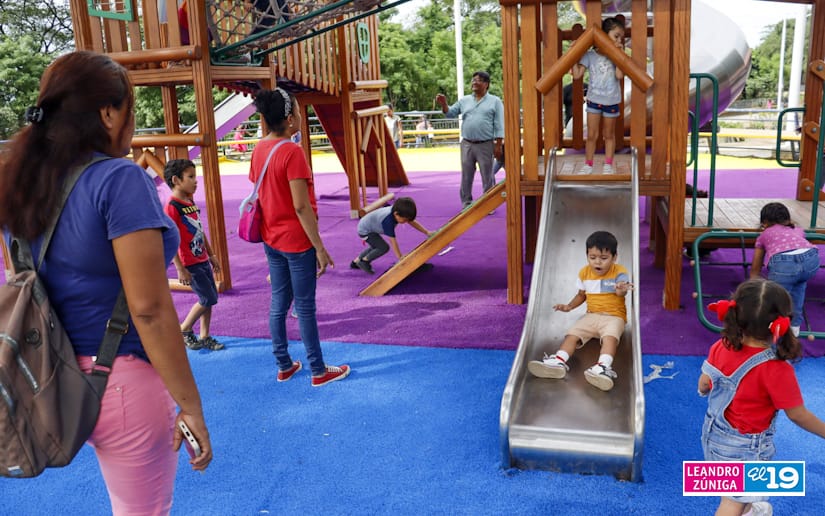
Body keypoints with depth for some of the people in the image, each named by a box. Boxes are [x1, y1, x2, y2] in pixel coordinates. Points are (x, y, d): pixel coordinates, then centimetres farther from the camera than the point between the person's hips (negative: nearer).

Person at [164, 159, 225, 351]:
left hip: (203, 260, 8)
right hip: (190, 264, -8)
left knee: (210, 298, 11)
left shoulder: (190, 202, 9)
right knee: (208, 299, -4)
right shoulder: (172, 207, -18)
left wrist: (211, 255, 18)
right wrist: (180, 269, -20)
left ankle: (205, 337, 22)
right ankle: (183, 330, 16)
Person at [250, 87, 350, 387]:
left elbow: (261, 195, 10)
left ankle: (284, 366, 28)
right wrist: (320, 248, -18)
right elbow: (301, 206, -22)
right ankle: (319, 371, 17)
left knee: (278, 303, 15)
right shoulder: (292, 152, -20)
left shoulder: (259, 150, 3)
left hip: (271, 240, 7)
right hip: (297, 241, -7)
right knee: (305, 307, 3)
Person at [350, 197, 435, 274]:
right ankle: (363, 261, 0)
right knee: (384, 248, -17)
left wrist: (427, 232, -8)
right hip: (364, 230, -9)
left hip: (368, 226, 9)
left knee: (376, 247, 26)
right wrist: (400, 257, -33)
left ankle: (356, 261, 36)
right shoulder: (388, 221, -38)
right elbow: (392, 240, -35)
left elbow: (412, 222, -5)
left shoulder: (396, 211, -15)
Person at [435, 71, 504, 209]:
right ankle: (466, 202, 17)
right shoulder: (464, 100, 11)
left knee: (487, 176, 3)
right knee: (466, 175, 7)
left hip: (485, 145, -3)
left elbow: (499, 126, -3)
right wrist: (443, 104, -11)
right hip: (467, 144, 3)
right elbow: (450, 113, 10)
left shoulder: (495, 101, 2)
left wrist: (498, 146, -9)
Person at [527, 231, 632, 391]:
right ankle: (558, 361, -35)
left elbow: (622, 292, -24)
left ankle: (603, 367, -54)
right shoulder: (584, 272, 8)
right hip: (591, 315, 5)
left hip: (614, 316, -5)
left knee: (610, 336, -34)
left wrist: (621, 290, -50)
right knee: (572, 334, -17)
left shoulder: (619, 272, -7)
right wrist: (569, 306, 3)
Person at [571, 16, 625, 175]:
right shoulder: (590, 55, -6)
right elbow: (577, 75, -9)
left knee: (609, 135, 13)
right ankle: (588, 164, 16)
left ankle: (608, 164, 24)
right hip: (594, 100, -1)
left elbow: (620, 75, -20)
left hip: (611, 102, 1)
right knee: (591, 135, 4)